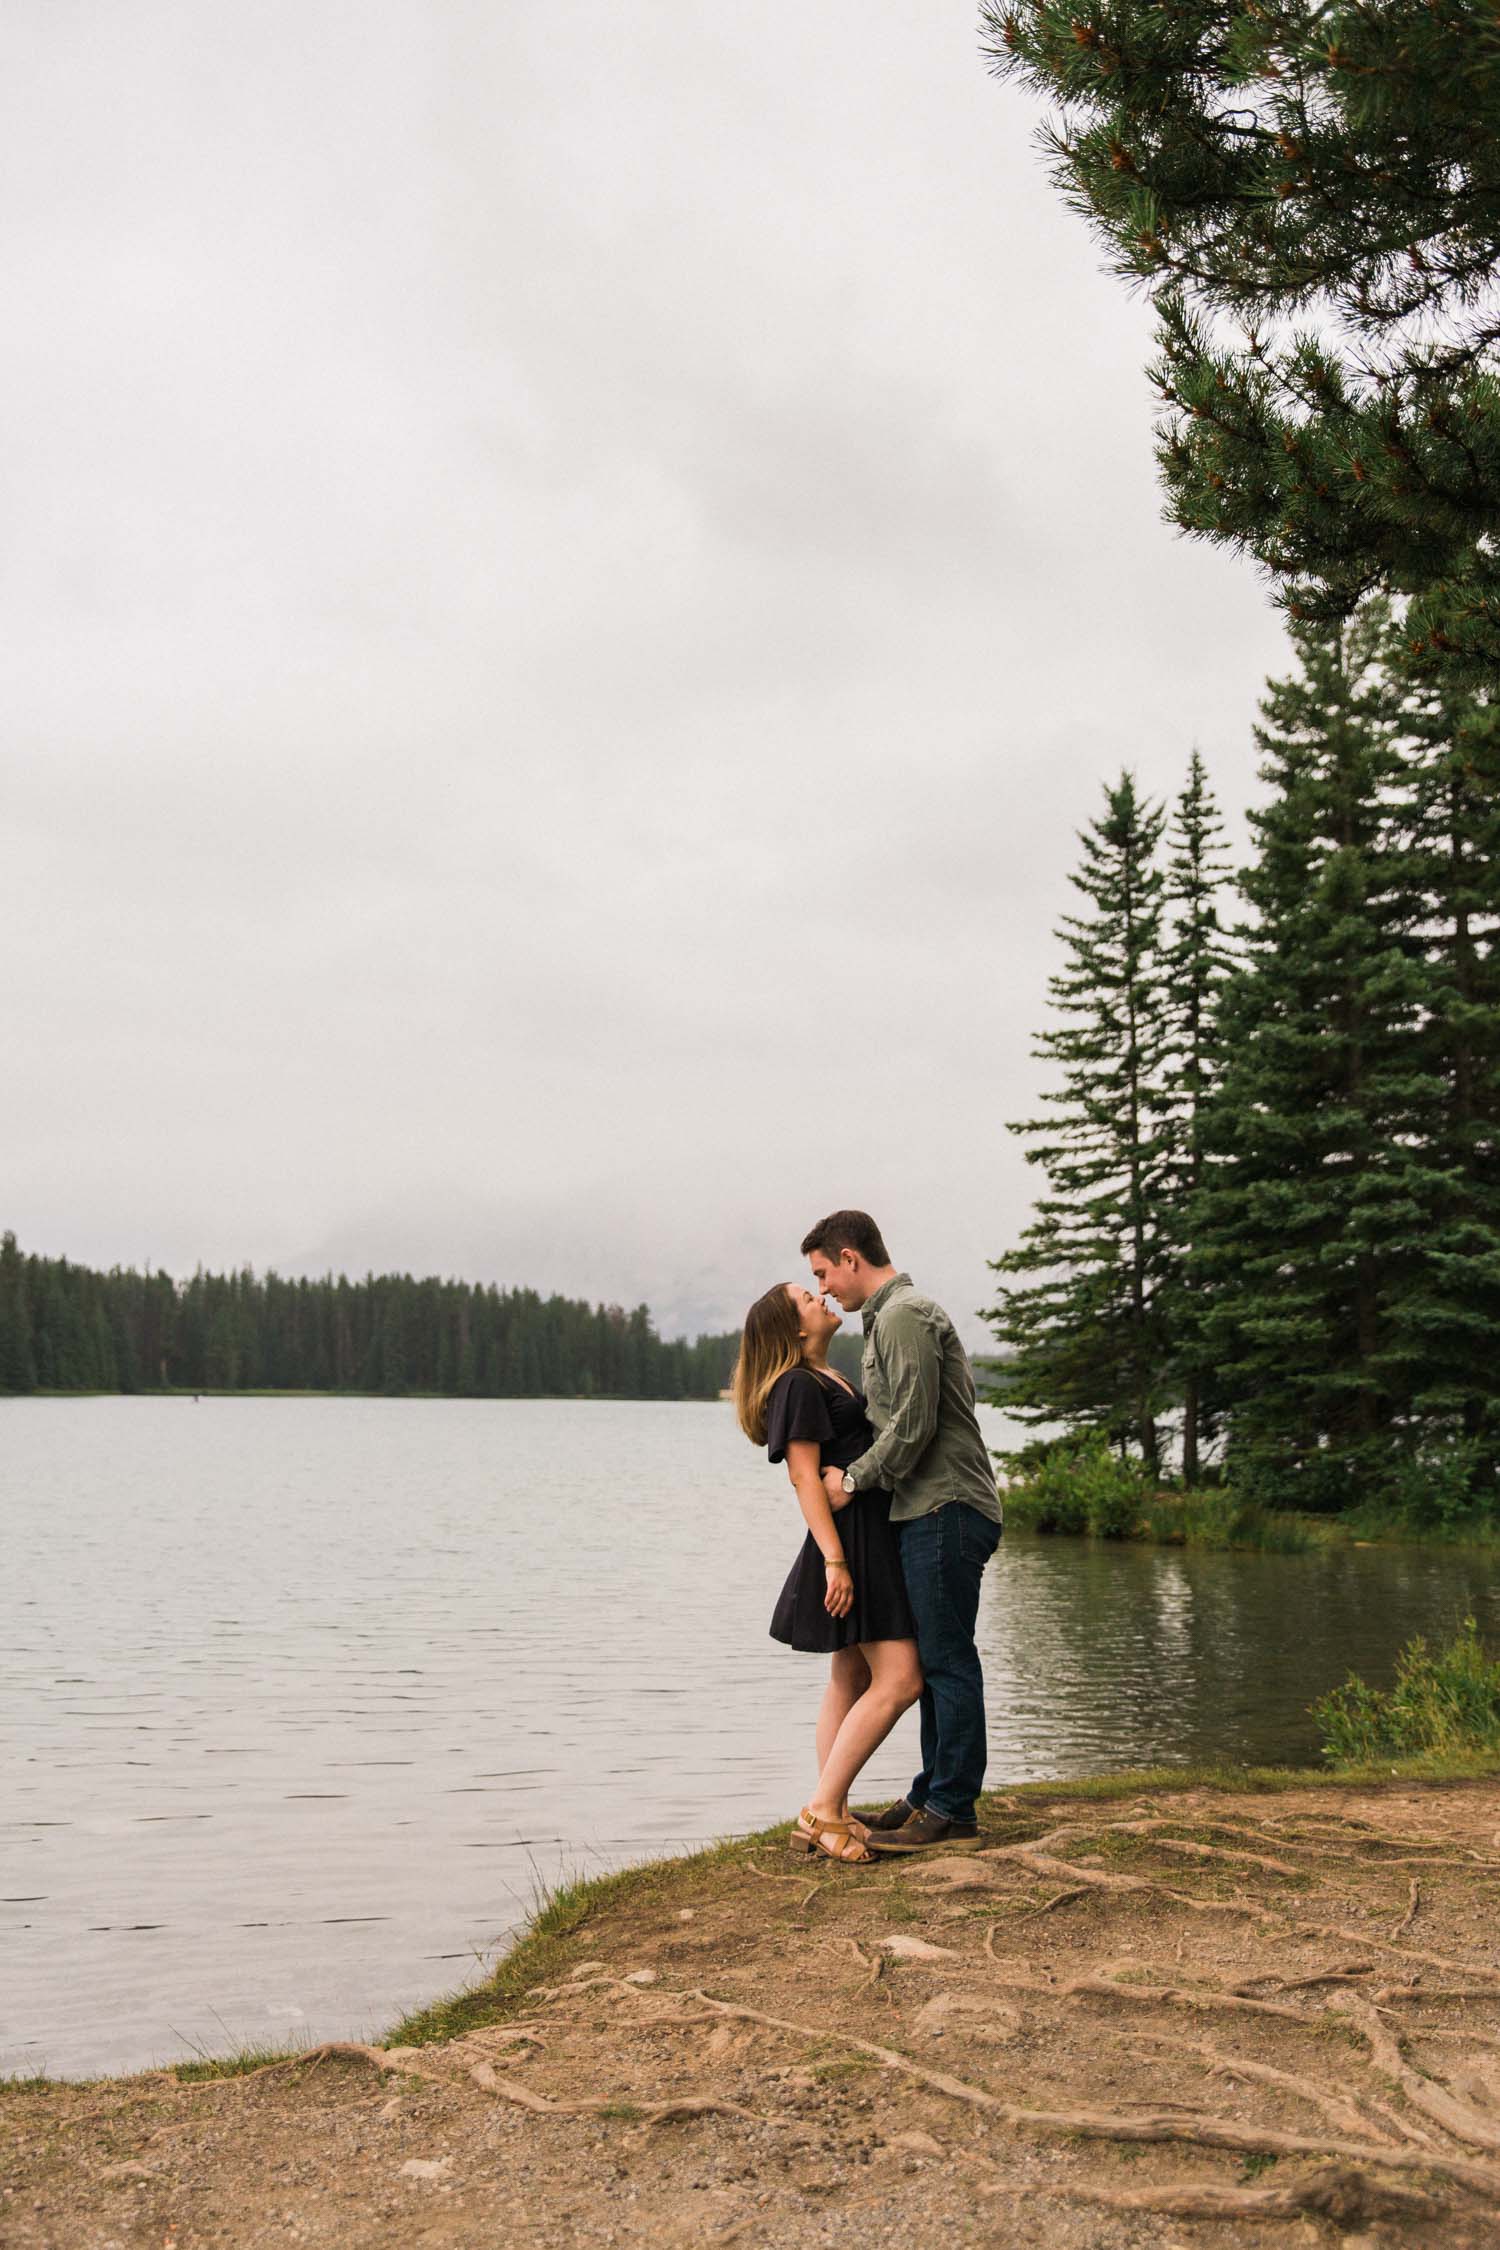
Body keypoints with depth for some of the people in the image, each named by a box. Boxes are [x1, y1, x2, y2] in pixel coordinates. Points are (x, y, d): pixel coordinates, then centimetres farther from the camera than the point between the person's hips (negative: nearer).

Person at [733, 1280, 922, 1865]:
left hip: (873, 1535, 10)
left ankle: (832, 1816, 13)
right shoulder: (799, 1385, -12)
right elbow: (806, 1478, -18)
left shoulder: (829, 1379, 19)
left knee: (852, 1677, 10)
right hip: (852, 1537, -10)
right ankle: (820, 1812, -11)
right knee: (900, 1680, -14)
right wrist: (834, 1561, -24)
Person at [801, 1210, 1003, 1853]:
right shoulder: (893, 1314, 21)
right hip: (931, 1511, 11)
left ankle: (951, 1811, -3)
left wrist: (853, 1478, -8)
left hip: (944, 1511, -11)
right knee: (935, 1660, 13)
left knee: (947, 1661, -7)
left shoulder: (904, 1316, -12)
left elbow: (913, 1425, -18)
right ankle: (932, 1794, 20)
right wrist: (859, 1475, 15)